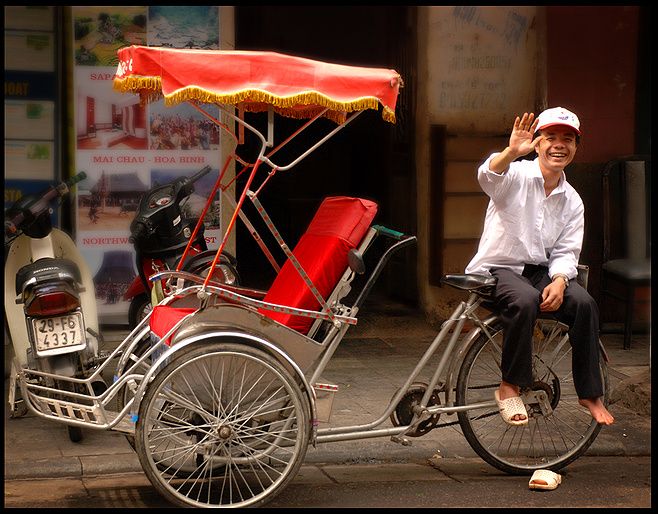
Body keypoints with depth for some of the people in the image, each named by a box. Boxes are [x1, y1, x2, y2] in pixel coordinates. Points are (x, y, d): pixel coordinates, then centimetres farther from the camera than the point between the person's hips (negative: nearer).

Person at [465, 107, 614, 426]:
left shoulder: (572, 201, 8)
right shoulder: (516, 175, -6)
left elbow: (566, 252, 4)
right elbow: (488, 177, -30)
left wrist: (559, 281, -18)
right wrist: (512, 152, -52)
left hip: (540, 270, 5)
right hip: (498, 268, -4)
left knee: (584, 303, -21)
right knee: (525, 300, -36)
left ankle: (589, 393, -10)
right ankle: (510, 387, -21)